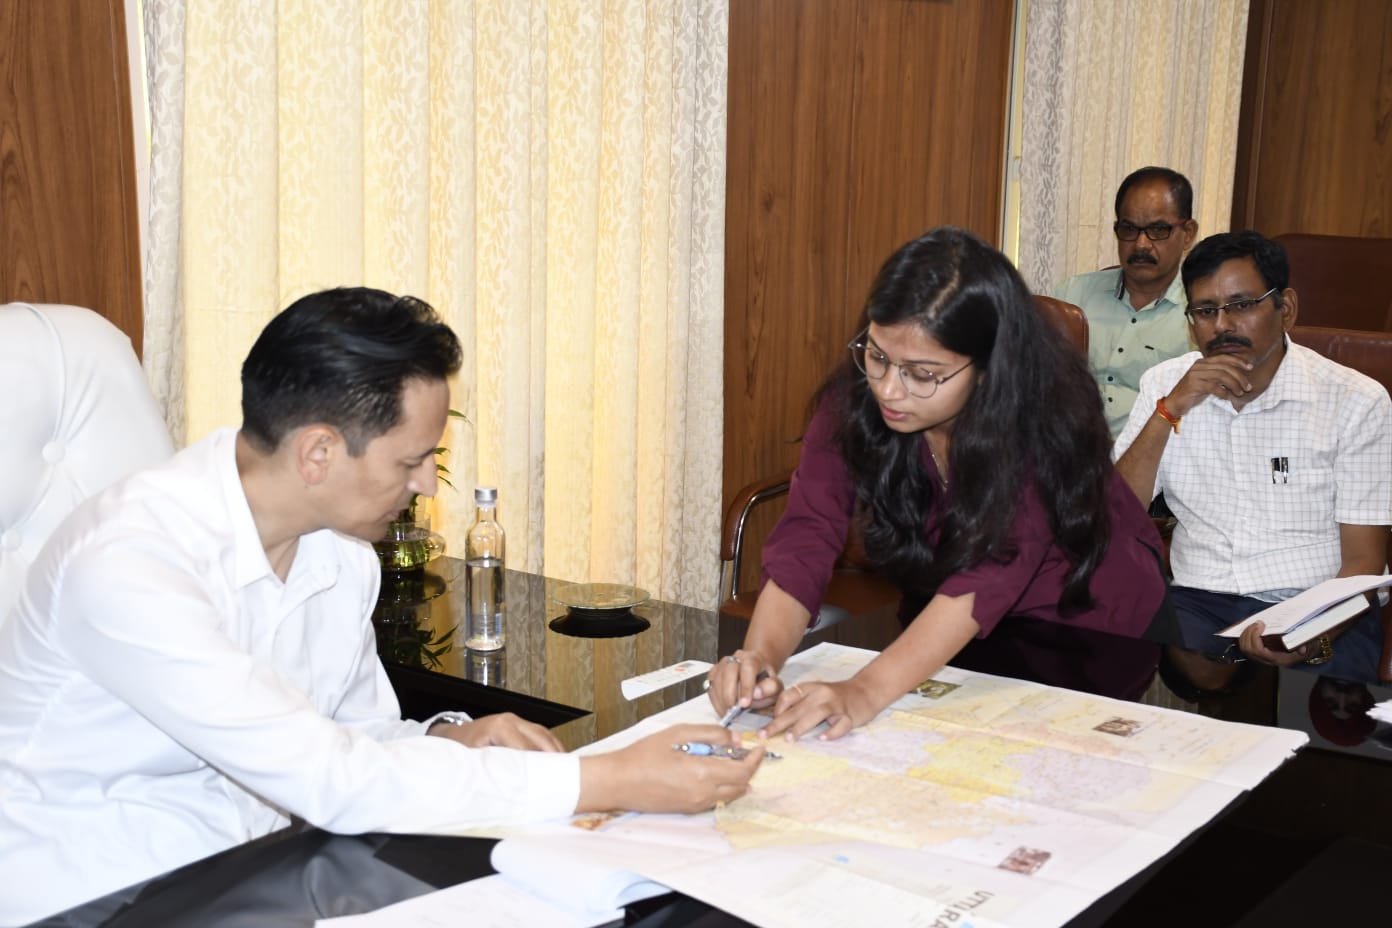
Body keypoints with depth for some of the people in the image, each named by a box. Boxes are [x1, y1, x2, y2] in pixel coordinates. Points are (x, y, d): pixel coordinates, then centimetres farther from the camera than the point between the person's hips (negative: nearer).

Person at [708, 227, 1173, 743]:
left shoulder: (1044, 413, -29)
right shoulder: (851, 402, -19)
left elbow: (990, 572, -40)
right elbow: (803, 545, -24)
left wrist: (868, 691, -52)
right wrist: (762, 656, -45)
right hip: (948, 630, 3)